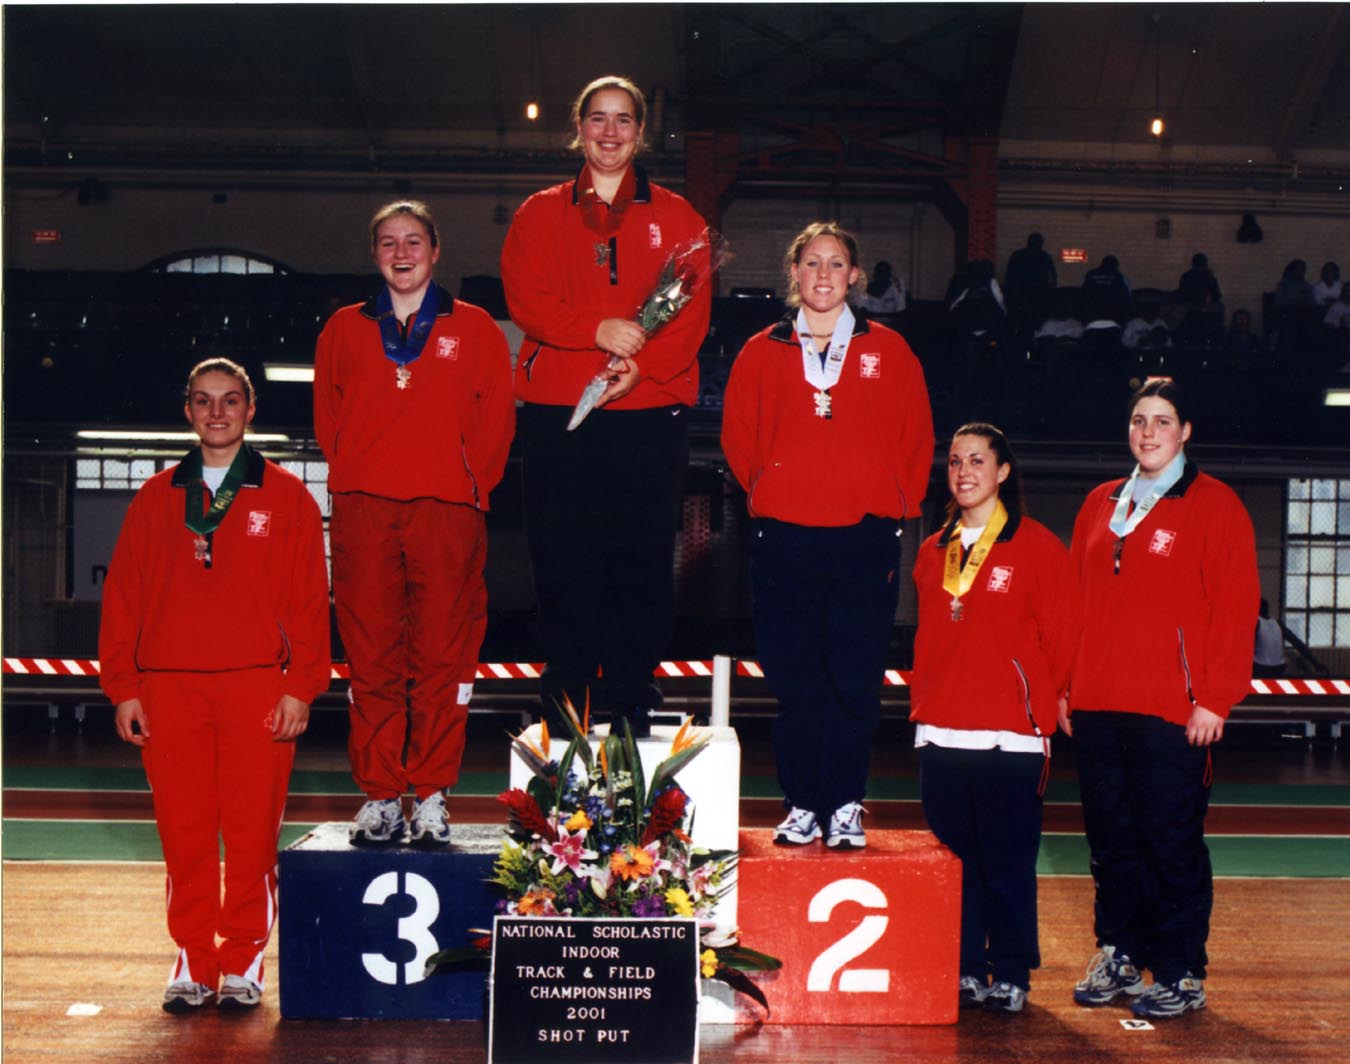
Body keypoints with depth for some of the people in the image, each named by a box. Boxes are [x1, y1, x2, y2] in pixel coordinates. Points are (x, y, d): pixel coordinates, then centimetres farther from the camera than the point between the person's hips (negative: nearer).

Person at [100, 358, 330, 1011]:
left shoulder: (286, 498, 7)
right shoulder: (156, 499, 13)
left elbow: (309, 598, 3)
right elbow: (123, 595, 11)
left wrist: (301, 687, -5)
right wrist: (123, 687, 3)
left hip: (257, 688, -2)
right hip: (169, 690, 2)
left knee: (252, 832, -1)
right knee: (184, 832, 5)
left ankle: (243, 960, 10)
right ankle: (193, 962, 15)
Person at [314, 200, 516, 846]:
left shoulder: (474, 329, 11)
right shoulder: (345, 329, 16)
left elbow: (496, 417, 8)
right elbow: (327, 415, 19)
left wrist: (471, 485, 1)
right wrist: (350, 476, 8)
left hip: (448, 510, -1)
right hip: (363, 511, 1)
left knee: (442, 656, -2)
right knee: (372, 657, 1)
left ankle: (432, 797, 6)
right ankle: (379, 796, 8)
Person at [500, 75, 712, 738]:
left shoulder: (676, 219, 13)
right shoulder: (540, 215, 13)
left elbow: (691, 311, 3)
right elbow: (525, 298, 0)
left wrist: (640, 366, -15)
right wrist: (598, 329, -17)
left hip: (649, 412, 0)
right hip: (557, 415, 0)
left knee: (642, 564, -2)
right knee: (563, 563, 0)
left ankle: (631, 704, 7)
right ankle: (566, 702, 11)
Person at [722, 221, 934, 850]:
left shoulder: (888, 351, 8)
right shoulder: (761, 353, 9)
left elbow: (917, 438, 12)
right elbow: (738, 439, 16)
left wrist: (894, 504, 7)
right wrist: (766, 493, 10)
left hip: (865, 540, 0)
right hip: (783, 541, 1)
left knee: (855, 681, -2)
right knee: (794, 681, 1)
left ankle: (846, 807, 8)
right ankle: (801, 805, 11)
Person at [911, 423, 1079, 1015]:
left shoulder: (1037, 547, -1)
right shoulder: (933, 552, 15)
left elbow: (1060, 638, 0)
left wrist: (1042, 707, -2)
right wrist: (923, 704, 13)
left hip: (1009, 735, -5)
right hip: (938, 733, 5)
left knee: (1008, 861, 0)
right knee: (953, 857, 8)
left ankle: (1011, 976, 11)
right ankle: (965, 971, 18)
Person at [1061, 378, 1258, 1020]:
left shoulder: (1215, 506, -1)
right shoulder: (1100, 505, 15)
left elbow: (1235, 607, -6)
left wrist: (1214, 699, -11)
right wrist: (1067, 687, 12)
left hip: (1173, 711, -5)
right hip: (1097, 706, 5)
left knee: (1173, 844, -1)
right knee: (1111, 839, 11)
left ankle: (1181, 975, 9)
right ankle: (1120, 958, 23)